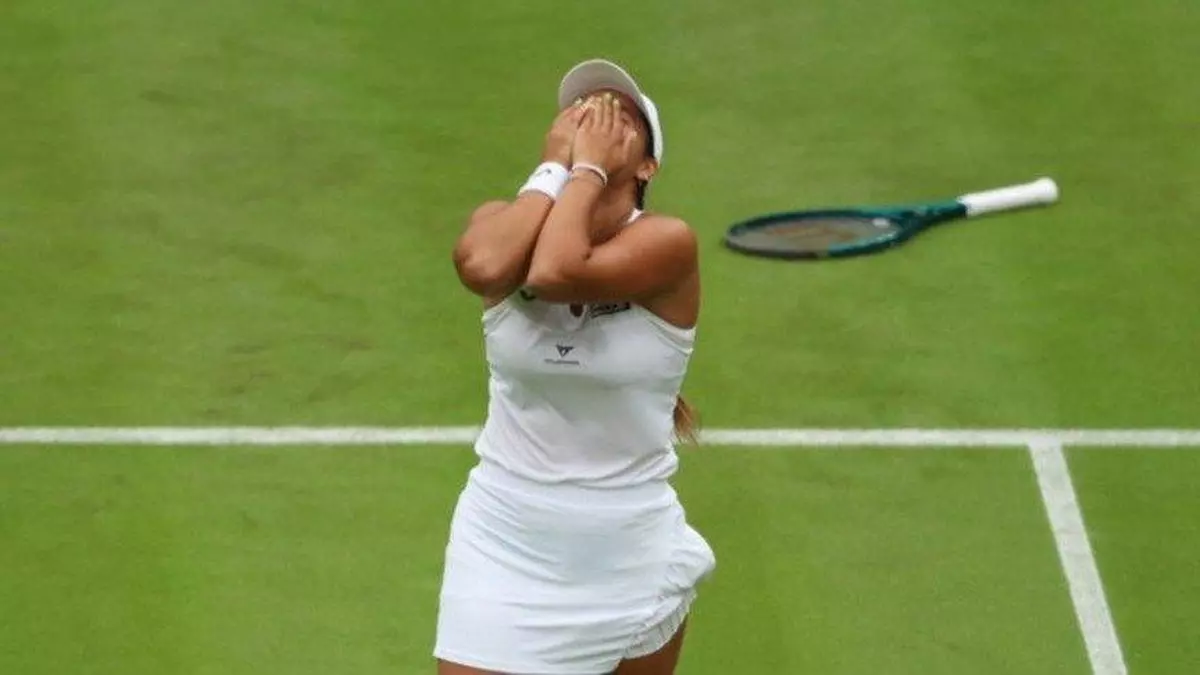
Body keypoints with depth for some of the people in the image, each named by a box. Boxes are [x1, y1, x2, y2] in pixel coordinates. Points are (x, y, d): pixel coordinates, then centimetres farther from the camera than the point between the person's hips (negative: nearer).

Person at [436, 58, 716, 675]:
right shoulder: (507, 226, -3)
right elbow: (481, 267, -29)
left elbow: (555, 273, -30)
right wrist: (555, 165, -17)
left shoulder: (666, 243, -12)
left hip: (631, 551, -1)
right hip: (506, 547, 1)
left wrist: (589, 167, -18)